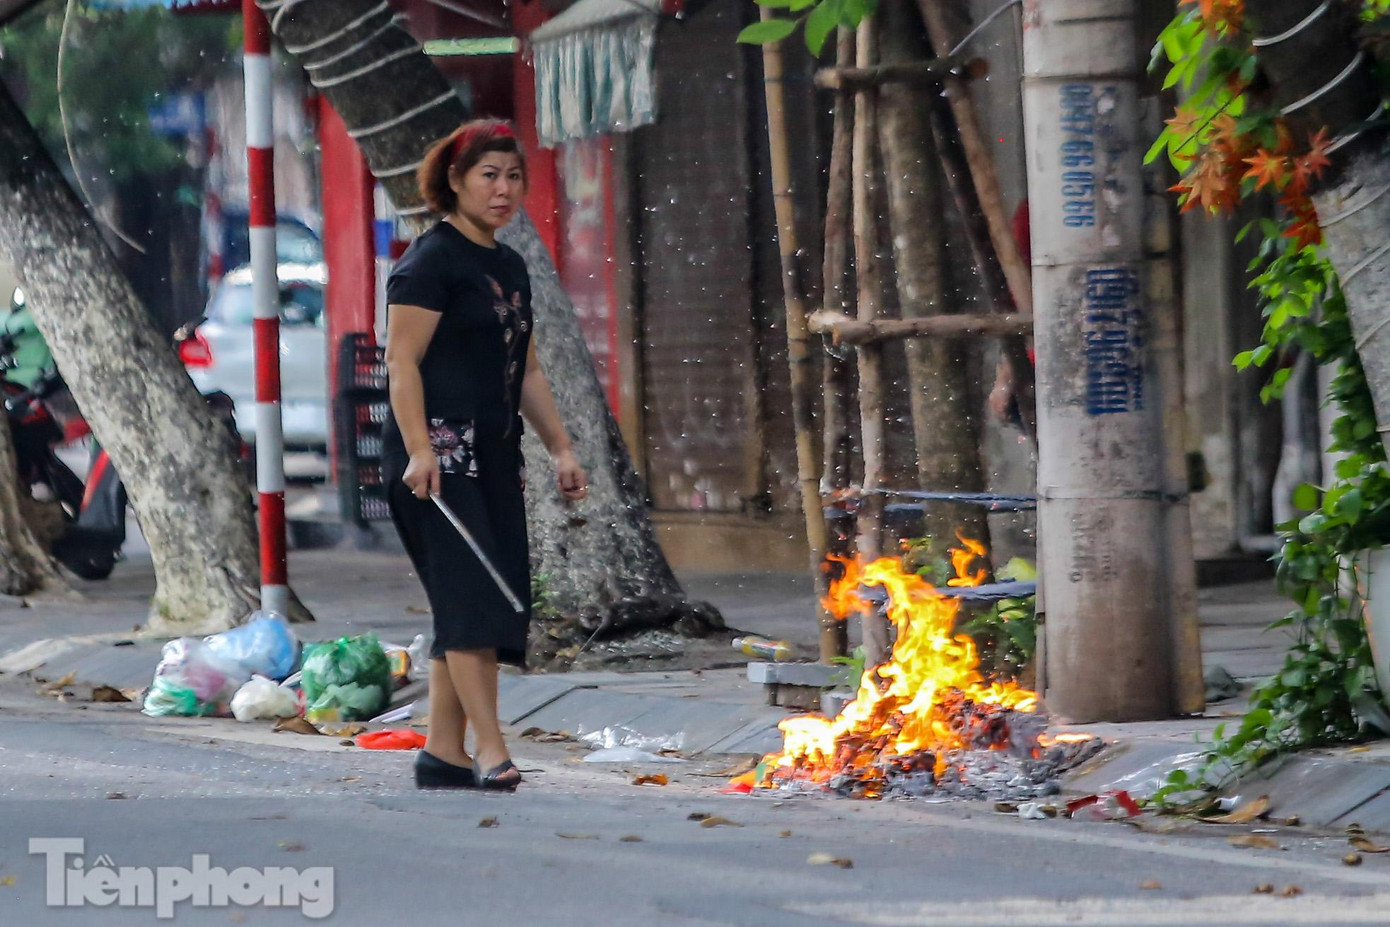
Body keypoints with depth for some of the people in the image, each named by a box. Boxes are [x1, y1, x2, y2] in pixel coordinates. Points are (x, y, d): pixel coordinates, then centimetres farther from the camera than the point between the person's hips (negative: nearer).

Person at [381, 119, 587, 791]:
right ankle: (491, 753, -19)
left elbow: (526, 371, 25)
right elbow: (402, 361, -15)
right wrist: (418, 449, -24)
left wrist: (560, 449, 19)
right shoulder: (431, 260, -8)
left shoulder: (510, 267, 19)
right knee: (471, 593, -15)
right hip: (440, 456, -9)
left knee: (470, 609, 6)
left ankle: (442, 754, 10)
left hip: (493, 459, 9)